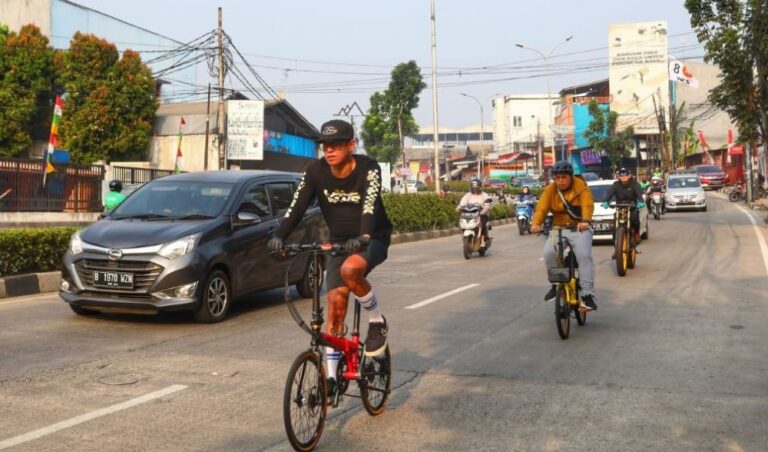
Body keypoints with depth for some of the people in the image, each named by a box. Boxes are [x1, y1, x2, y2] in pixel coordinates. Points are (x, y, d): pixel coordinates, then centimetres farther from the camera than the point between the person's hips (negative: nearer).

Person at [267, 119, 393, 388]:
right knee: (335, 303, -5)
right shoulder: (316, 171, -11)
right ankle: (331, 377, 4)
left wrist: (362, 237, -52)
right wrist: (279, 236, -35)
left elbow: (371, 206, -34)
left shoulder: (368, 169, -19)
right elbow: (297, 206, -19)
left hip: (373, 238, -3)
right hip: (339, 242, 4)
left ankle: (377, 322, -9)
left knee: (350, 269, -35)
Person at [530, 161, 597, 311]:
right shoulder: (550, 190, 1)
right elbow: (541, 208, -13)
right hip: (559, 229, 3)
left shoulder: (581, 187, -6)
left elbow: (588, 205, -23)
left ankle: (587, 294, -21)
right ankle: (556, 284, 1)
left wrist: (585, 221, -44)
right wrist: (536, 223, -34)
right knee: (549, 252, -22)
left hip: (579, 229, -2)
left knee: (584, 255, -24)